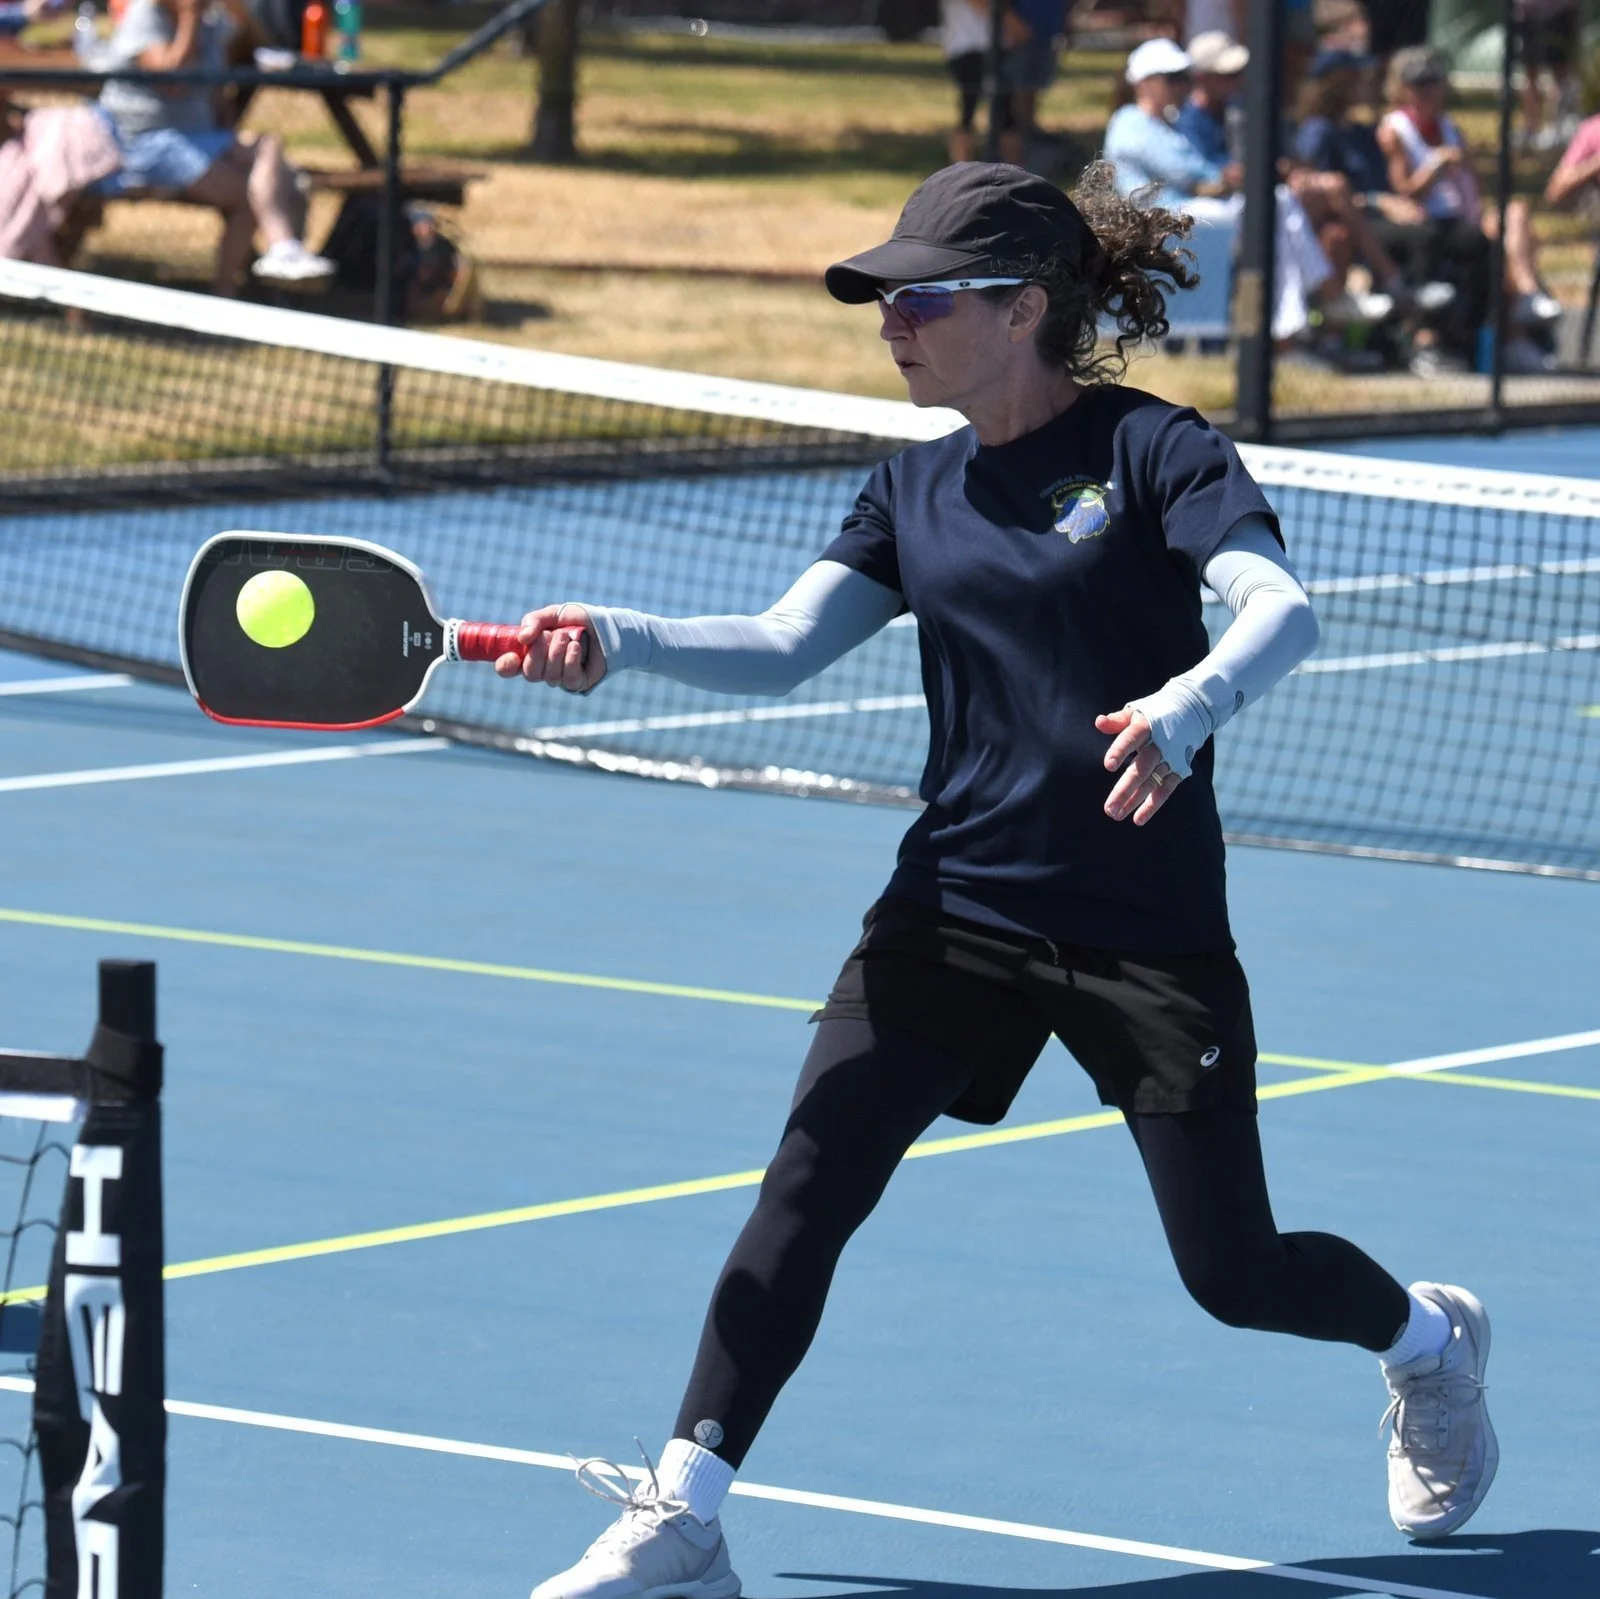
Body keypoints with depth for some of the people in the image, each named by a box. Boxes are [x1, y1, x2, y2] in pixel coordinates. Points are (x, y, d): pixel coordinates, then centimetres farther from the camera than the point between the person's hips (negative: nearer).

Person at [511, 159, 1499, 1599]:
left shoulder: (1150, 450, -8)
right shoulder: (916, 492, 9)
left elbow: (1283, 610, -21)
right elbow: (783, 646, 2)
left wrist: (1187, 705, -41)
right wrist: (614, 643, -15)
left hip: (1147, 933, -4)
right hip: (953, 915, 4)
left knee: (1232, 1273, 4)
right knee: (806, 1192, -12)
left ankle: (1429, 1339, 37)